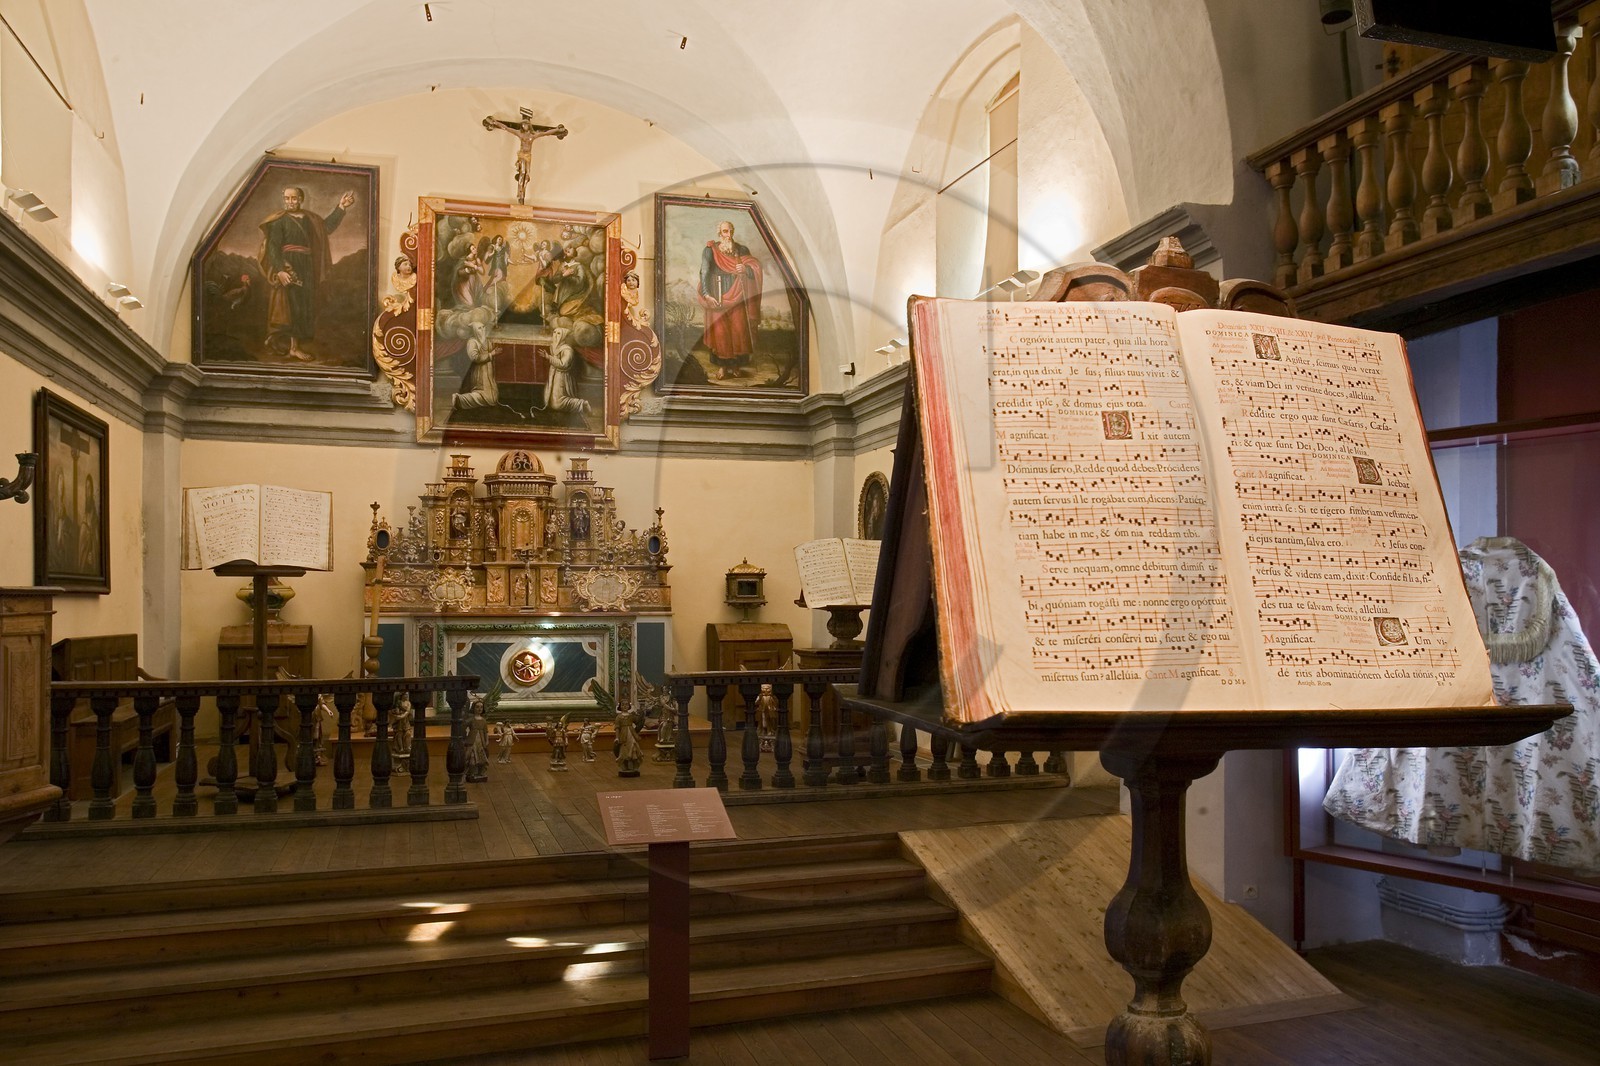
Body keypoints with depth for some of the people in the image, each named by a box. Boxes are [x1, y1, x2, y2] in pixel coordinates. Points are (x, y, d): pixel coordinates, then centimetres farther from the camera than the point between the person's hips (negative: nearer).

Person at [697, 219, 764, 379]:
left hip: (737, 297, 2)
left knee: (739, 330, 0)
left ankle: (736, 366, 10)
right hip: (718, 297, -2)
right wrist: (707, 294, -25)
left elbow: (754, 272, 1)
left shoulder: (741, 250, 7)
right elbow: (704, 272, -11)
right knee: (719, 331, -4)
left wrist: (745, 269, -23)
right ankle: (722, 367, 3)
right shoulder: (710, 250, 0)